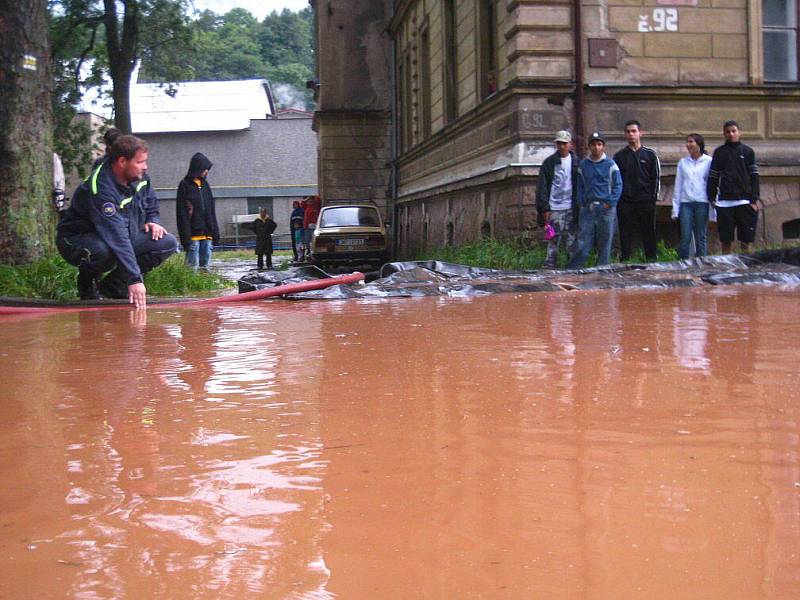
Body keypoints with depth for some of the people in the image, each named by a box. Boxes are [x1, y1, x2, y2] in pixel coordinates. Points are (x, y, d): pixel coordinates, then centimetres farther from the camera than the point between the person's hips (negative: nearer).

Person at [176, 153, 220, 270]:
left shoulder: (205, 185, 17)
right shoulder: (185, 185, -2)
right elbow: (181, 213, -8)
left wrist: (215, 233, 13)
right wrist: (185, 236, -15)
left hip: (207, 234, 6)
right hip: (193, 233, -6)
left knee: (205, 265, 8)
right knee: (193, 266, -8)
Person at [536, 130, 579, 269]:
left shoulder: (576, 162, 8)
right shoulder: (549, 162, 3)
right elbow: (542, 187, 1)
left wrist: (579, 206, 2)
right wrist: (544, 208, -6)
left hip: (571, 207, 2)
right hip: (554, 208, -2)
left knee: (571, 239, 4)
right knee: (554, 239, -4)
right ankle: (549, 265, -1)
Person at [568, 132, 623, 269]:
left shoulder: (610, 165, 1)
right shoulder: (583, 165, 9)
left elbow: (618, 186, 0)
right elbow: (580, 186, 13)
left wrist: (610, 203, -9)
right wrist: (581, 203, 1)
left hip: (606, 208, -1)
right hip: (587, 209, 1)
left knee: (605, 245, 4)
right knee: (583, 244, -2)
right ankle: (572, 270, 3)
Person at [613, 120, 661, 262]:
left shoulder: (650, 154, 7)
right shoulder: (619, 156, 9)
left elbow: (656, 178, 7)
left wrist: (653, 198, -1)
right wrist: (617, 198, -1)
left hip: (646, 202, 0)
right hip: (625, 202, 1)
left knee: (649, 232, 3)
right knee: (625, 233, 2)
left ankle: (651, 259, 11)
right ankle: (624, 260, 6)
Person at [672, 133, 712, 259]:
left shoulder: (709, 161, 2)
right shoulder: (682, 162, 10)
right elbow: (678, 186, 11)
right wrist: (675, 209, 7)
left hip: (702, 203, -2)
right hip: (686, 203, 2)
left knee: (700, 237, 3)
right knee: (685, 237, -3)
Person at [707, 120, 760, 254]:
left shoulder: (748, 151, 7)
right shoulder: (719, 152, 10)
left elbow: (754, 177, 4)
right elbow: (713, 177, 10)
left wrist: (754, 199, -4)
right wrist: (711, 198, 1)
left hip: (744, 201, -1)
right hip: (724, 202, 1)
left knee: (745, 240, 0)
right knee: (725, 240, 3)